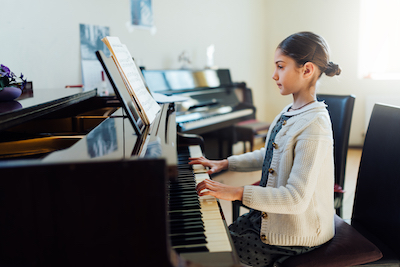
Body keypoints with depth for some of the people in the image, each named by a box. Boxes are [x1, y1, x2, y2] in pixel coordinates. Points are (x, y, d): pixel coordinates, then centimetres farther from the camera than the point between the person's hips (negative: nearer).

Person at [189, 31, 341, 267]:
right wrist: (225, 163, 11)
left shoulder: (314, 126, -27)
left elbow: (296, 199, -30)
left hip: (294, 238, -8)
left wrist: (238, 192, -31)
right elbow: (269, 156, 17)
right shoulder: (289, 114, 2)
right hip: (271, 216, 8)